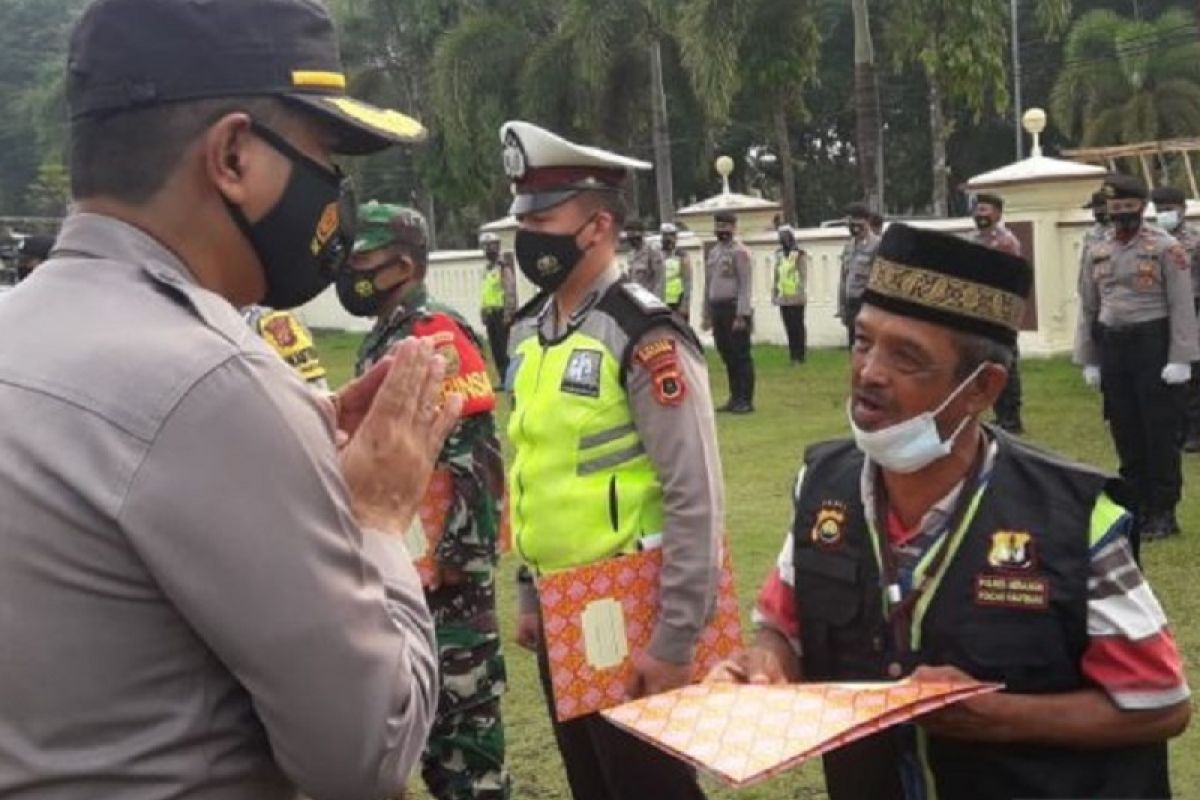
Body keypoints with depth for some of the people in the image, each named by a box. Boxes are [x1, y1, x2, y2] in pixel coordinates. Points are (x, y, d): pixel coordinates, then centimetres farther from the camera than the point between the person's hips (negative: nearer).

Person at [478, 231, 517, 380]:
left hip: (501, 313, -8)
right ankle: (502, 379, 13)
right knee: (495, 348, 8)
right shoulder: (487, 269, 17)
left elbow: (510, 291, -15)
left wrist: (508, 313, -20)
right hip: (490, 313, 8)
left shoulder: (504, 267, -9)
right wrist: (483, 314, 18)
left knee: (503, 348, -9)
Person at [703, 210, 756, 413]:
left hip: (734, 309, -8)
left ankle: (746, 400, 1)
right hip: (718, 310, 8)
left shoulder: (740, 251, -8)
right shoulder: (713, 252, 15)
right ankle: (735, 398, 18)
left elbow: (746, 285, -14)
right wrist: (707, 315, 15)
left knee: (741, 356, -4)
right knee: (727, 356, 11)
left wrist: (741, 316, -19)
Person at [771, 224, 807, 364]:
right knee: (789, 327, 9)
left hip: (796, 298, -6)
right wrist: (774, 293, 13)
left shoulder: (799, 253, -7)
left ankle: (800, 355, 5)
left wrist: (802, 293, -16)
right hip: (783, 298, 6)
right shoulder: (779, 254, 12)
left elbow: (803, 275, -11)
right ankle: (793, 355, 16)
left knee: (798, 326, -1)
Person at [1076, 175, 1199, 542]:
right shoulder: (1097, 253, 10)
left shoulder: (1166, 248, -5)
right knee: (1126, 435, 9)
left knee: (1160, 433, 0)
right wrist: (1088, 360, 9)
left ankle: (1163, 512, 9)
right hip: (1113, 349, 5)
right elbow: (1088, 309, 13)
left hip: (1154, 346, -5)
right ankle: (1135, 508, 19)